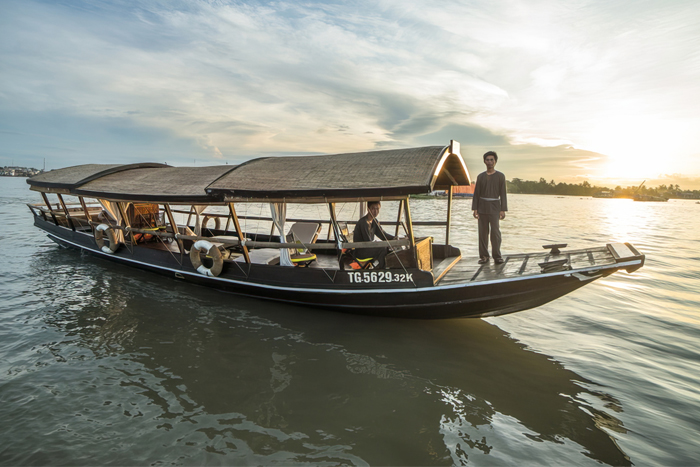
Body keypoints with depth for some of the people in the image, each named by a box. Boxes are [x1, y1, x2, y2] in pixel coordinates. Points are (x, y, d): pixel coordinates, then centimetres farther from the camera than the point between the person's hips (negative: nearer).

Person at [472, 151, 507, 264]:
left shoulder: (500, 176, 3)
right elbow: (476, 193, 7)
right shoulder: (480, 176, 8)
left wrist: (503, 210, -7)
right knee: (483, 232, 3)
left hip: (494, 207, -2)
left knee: (495, 231, -7)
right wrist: (475, 209, -1)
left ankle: (497, 255, 2)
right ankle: (484, 256, 9)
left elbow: (503, 194, 0)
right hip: (482, 206, 2)